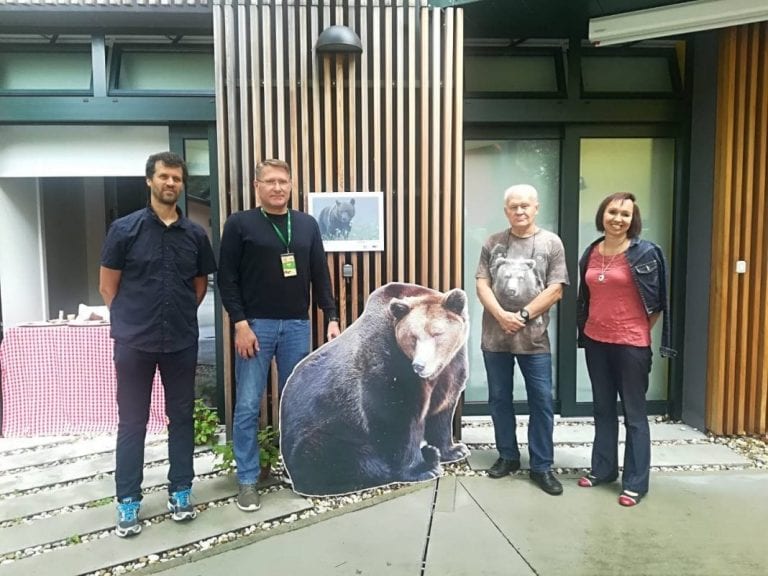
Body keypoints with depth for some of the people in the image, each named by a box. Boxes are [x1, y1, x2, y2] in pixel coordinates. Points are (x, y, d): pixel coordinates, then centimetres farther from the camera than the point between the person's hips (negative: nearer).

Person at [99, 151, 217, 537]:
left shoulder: (195, 234, 3)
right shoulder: (124, 229, -4)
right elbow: (108, 287, 1)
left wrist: (180, 316, 9)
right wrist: (132, 321, 3)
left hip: (182, 342, 3)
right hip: (134, 342, -2)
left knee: (181, 417, 10)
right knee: (131, 422, 6)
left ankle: (180, 491, 24)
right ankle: (128, 500, 18)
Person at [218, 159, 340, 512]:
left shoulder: (307, 225, 9)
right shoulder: (239, 224, -1)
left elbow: (320, 276, 10)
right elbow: (227, 279, -4)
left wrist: (332, 317, 2)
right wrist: (240, 323, -12)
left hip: (297, 326, 3)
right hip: (255, 325, -3)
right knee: (248, 406, 0)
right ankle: (247, 480, 14)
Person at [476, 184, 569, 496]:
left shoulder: (551, 243, -1)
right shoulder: (493, 243, 5)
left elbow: (555, 290, -6)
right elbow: (482, 284, 1)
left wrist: (523, 316, -13)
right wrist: (501, 315, -14)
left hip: (534, 338, -2)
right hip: (495, 336, 2)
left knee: (542, 402, 2)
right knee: (499, 399, 12)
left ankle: (542, 466, 15)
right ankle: (508, 456, 28)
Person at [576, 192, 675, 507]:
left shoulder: (645, 252, -10)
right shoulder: (591, 252, 5)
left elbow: (656, 301, -5)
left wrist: (640, 330, 2)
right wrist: (587, 328, 13)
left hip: (631, 344, -5)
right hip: (595, 341, 6)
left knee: (634, 413, 4)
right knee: (603, 408, 16)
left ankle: (635, 482, 14)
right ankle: (603, 468, 30)